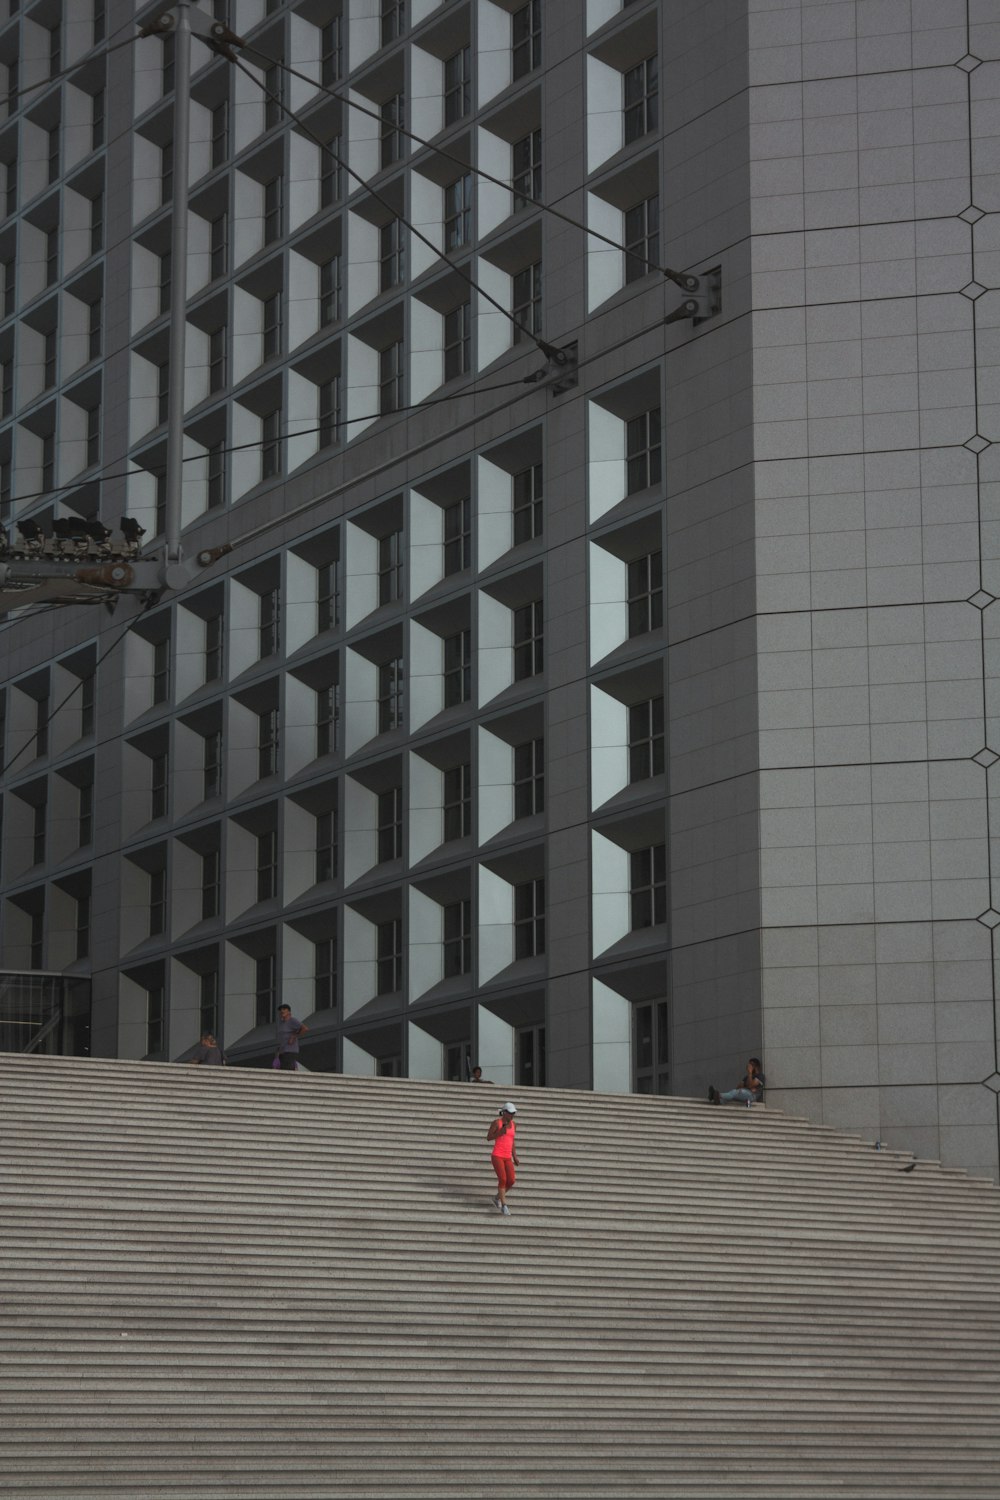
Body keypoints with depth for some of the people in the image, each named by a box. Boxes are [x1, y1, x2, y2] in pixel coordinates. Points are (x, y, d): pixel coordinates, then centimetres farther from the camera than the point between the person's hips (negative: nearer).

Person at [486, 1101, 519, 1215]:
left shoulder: (513, 1125, 12)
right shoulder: (496, 1122, -6)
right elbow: (488, 1138, -4)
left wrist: (515, 1158, 13)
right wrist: (500, 1132, -19)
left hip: (507, 1157, 6)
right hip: (497, 1156, -6)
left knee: (511, 1181, -8)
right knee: (502, 1179, -18)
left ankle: (497, 1198, 19)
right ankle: (504, 1206, -10)